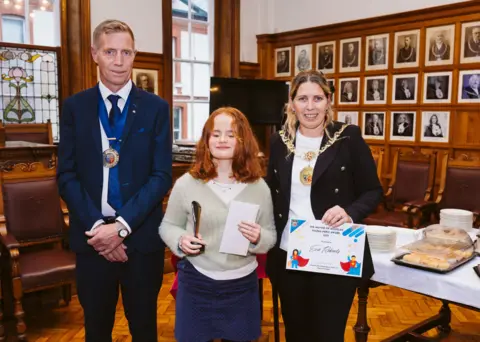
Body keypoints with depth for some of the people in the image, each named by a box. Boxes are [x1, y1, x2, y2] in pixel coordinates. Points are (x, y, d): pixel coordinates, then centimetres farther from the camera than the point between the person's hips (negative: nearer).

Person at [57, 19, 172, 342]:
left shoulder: (156, 107, -1)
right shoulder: (74, 106, 3)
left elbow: (162, 175, -6)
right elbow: (66, 174, 0)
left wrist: (122, 225, -14)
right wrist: (95, 226, -12)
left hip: (141, 236, -1)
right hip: (92, 235, 1)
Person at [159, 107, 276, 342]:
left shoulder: (259, 187, -2)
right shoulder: (186, 183, -6)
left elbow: (271, 236, 5)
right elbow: (168, 225, 4)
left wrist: (258, 239, -17)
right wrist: (180, 240, -16)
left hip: (242, 285, 1)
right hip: (195, 284, -1)